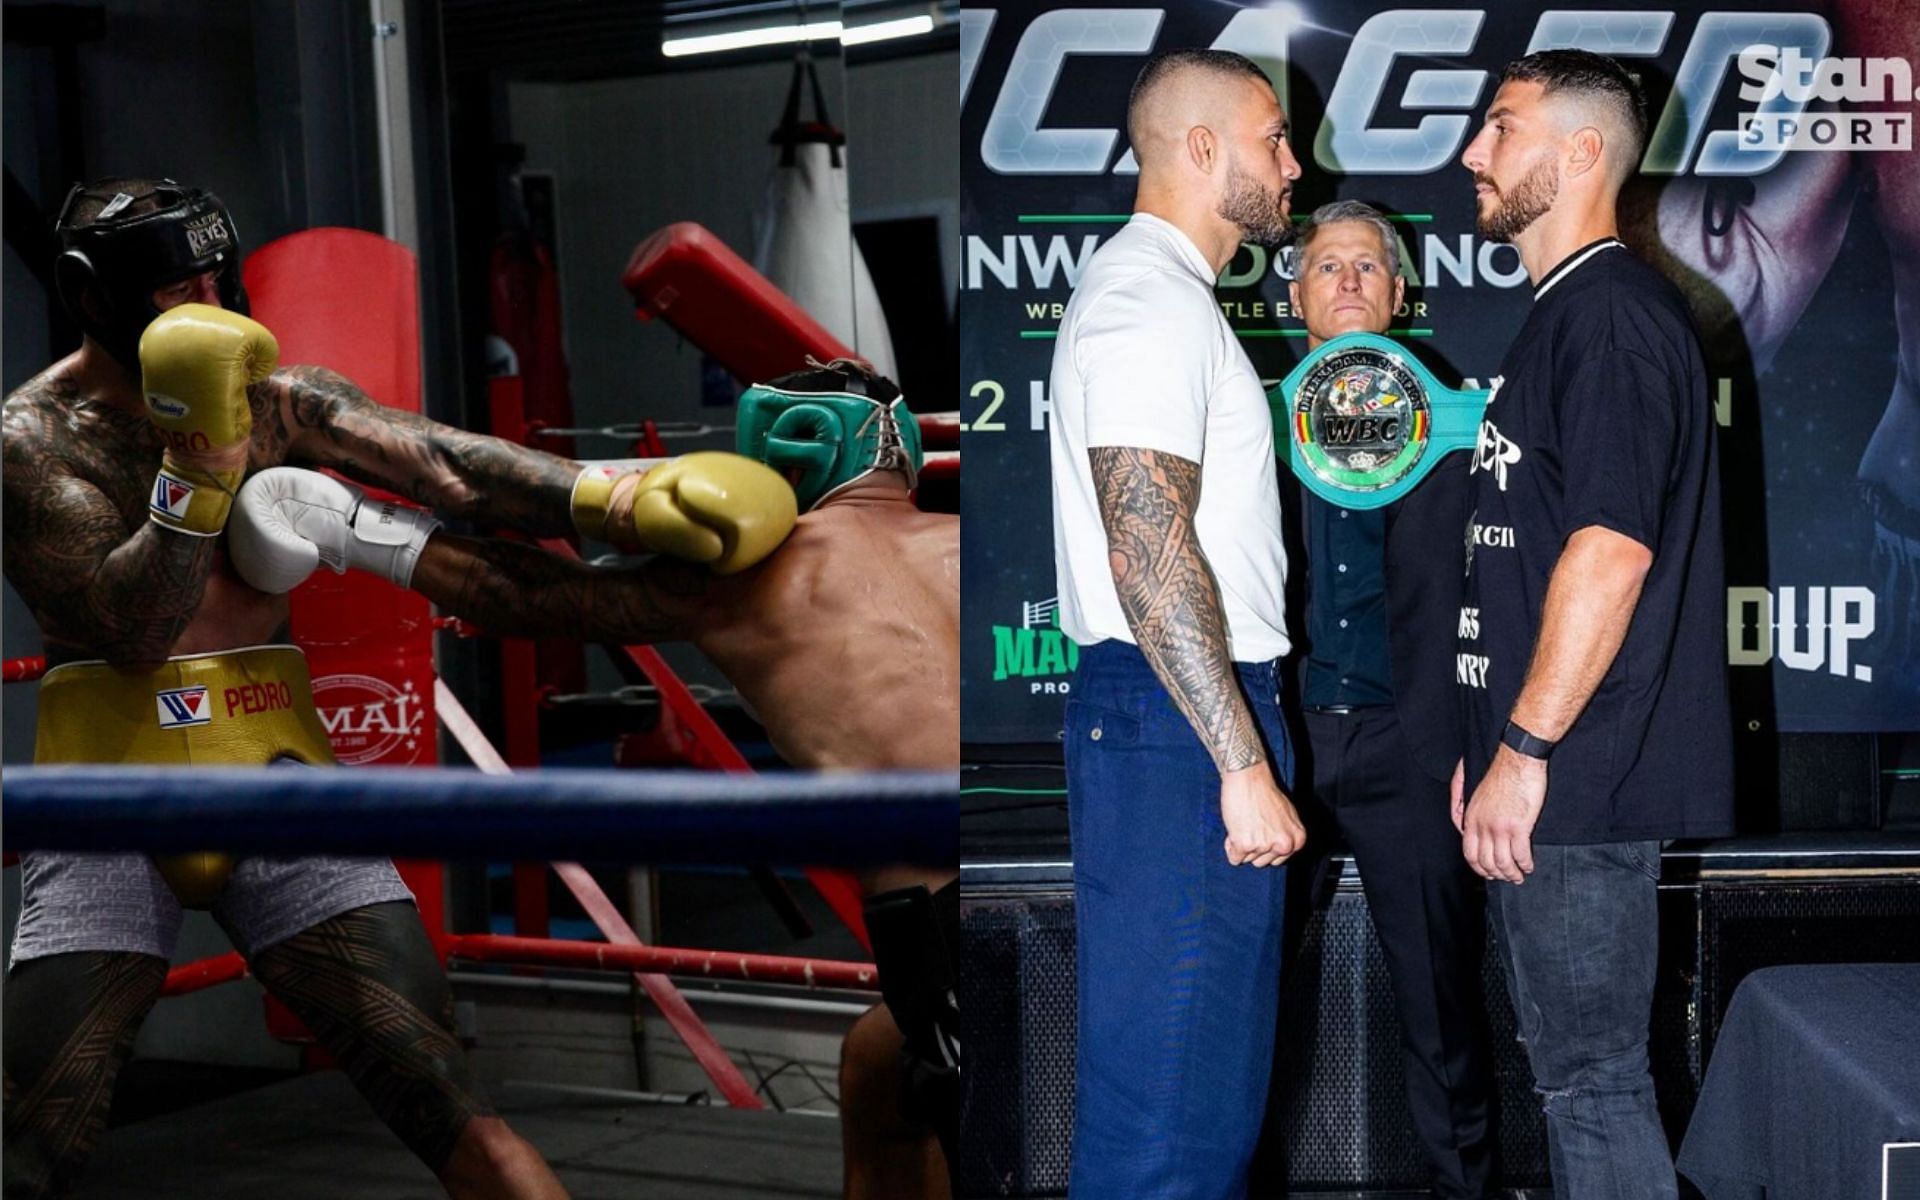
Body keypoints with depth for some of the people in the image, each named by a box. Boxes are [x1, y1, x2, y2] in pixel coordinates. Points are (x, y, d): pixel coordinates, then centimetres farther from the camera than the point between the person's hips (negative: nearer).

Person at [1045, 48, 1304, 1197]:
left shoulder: (1166, 293, 20)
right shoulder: (1152, 300, -14)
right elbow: (1148, 553, -22)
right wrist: (1244, 764, -22)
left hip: (1198, 712, 11)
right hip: (1180, 724, -11)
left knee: (1217, 1057, 16)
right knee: (1172, 1072, -6)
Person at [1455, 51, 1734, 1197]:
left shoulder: (1613, 310, -14)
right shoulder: (1563, 314, 19)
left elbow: (1612, 546, -23)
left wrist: (1525, 751, -22)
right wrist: (1491, 744, 21)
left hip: (1581, 775, -10)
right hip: (1549, 776, 10)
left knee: (1593, 1072, -4)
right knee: (1574, 1065, 17)